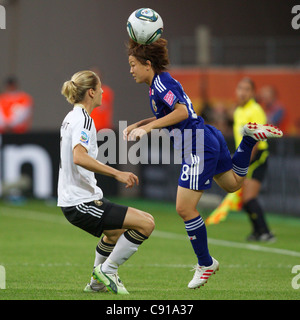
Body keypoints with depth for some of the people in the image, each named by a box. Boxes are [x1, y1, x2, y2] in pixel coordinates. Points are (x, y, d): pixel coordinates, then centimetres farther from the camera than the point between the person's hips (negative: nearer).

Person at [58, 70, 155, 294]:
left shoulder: (71, 118, 15)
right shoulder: (83, 120, -16)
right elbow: (79, 157, -32)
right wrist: (116, 173, -32)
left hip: (71, 202, 11)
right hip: (82, 202, -11)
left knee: (116, 230, 36)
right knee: (146, 223, -16)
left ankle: (98, 282, 39)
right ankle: (108, 269, -6)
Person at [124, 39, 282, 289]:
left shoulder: (161, 83, -16)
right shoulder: (160, 83, 13)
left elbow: (182, 112, -28)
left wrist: (148, 127, -28)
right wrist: (138, 125, 14)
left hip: (199, 149, -11)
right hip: (208, 140, 11)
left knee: (185, 208, -9)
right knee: (233, 184, 33)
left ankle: (205, 263, 1)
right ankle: (250, 137, 25)